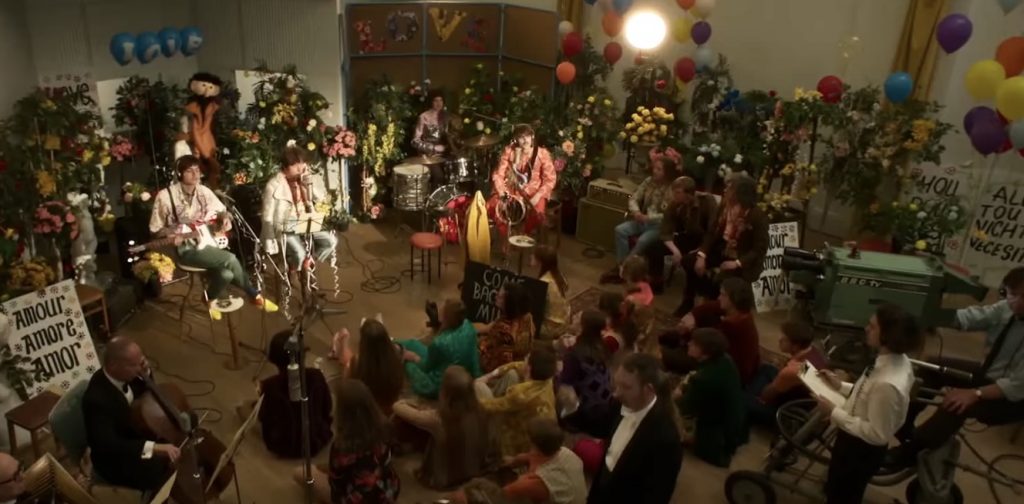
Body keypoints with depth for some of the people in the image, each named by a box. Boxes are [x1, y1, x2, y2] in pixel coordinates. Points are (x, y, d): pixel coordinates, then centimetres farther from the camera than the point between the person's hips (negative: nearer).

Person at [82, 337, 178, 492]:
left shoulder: (124, 375, -12)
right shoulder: (97, 399, -34)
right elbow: (108, 445, -41)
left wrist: (146, 372, -13)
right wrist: (154, 447, -49)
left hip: (134, 433, 8)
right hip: (115, 461, -8)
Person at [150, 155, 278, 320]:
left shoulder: (204, 191, 4)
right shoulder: (165, 196, -11)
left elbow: (221, 211, 19)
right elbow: (155, 229, -4)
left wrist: (225, 219, -5)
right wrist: (170, 233, -24)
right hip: (184, 249, -5)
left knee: (226, 274, -24)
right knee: (229, 259, -25)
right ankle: (254, 295, -2)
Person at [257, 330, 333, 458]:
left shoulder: (270, 386, -26)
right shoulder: (316, 376, -20)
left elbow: (265, 419, -8)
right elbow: (327, 408, -4)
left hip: (283, 447, -2)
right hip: (316, 442, 2)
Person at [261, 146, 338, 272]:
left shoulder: (304, 181, 4)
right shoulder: (274, 186, -15)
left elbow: (322, 199, -1)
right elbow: (268, 217, -14)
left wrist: (309, 182, -14)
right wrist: (270, 244, -18)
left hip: (305, 226, 6)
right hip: (284, 230, -6)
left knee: (330, 241, -13)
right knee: (300, 255, -27)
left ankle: (308, 263, 8)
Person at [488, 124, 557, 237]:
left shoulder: (542, 153, -7)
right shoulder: (509, 151, -2)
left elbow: (550, 179, -7)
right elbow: (498, 174, -3)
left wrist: (538, 196, -20)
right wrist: (501, 192, -20)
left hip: (533, 192, -2)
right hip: (510, 190, 2)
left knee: (537, 212, -31)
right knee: (491, 207, -22)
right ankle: (505, 235, 2)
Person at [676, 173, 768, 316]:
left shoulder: (758, 216, -19)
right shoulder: (726, 207, -1)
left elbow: (760, 250, -19)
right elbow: (712, 233, 0)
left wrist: (737, 263, -30)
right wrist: (702, 255, -15)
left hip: (744, 261, -6)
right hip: (723, 253, 6)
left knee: (721, 279, -33)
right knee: (689, 261, -10)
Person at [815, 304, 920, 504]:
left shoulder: (888, 384, -39)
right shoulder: (898, 360, -11)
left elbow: (876, 433, -29)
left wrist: (834, 413, -25)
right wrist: (840, 386, -1)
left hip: (860, 449, -8)